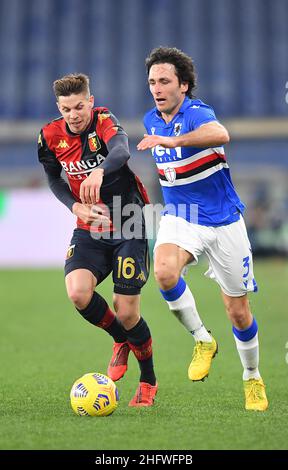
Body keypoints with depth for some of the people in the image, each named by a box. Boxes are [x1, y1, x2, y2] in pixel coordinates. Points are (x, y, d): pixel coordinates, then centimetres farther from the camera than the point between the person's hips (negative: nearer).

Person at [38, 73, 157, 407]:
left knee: (127, 313, -6)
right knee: (77, 292, -23)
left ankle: (148, 382, 20)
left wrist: (99, 171, -60)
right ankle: (122, 341, 9)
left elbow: (121, 151, -38)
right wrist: (76, 206, -4)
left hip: (129, 228, -4)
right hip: (89, 229, 4)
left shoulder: (104, 121, -16)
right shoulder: (51, 136, -2)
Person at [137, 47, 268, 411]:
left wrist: (173, 141, -56)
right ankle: (202, 340, -8)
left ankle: (252, 378, 29)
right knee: (164, 272, -30)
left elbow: (220, 135, -44)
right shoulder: (151, 120, 3)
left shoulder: (197, 113, -18)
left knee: (238, 311, 4)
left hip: (223, 220, -4)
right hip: (179, 218, 4)